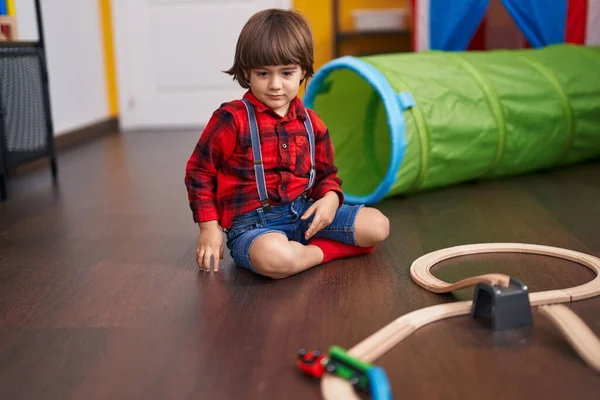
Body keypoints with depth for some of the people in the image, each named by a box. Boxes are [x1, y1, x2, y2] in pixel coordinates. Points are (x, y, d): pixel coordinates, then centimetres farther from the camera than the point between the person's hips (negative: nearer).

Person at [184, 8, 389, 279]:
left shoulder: (311, 123, 7)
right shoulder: (231, 119, -9)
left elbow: (326, 175, 17)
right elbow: (199, 172, -2)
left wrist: (330, 198, -7)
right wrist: (209, 227, -6)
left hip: (304, 213, 5)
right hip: (252, 224, -5)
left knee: (377, 226, -5)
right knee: (273, 257, -40)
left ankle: (304, 249, -6)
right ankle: (321, 251, -9)